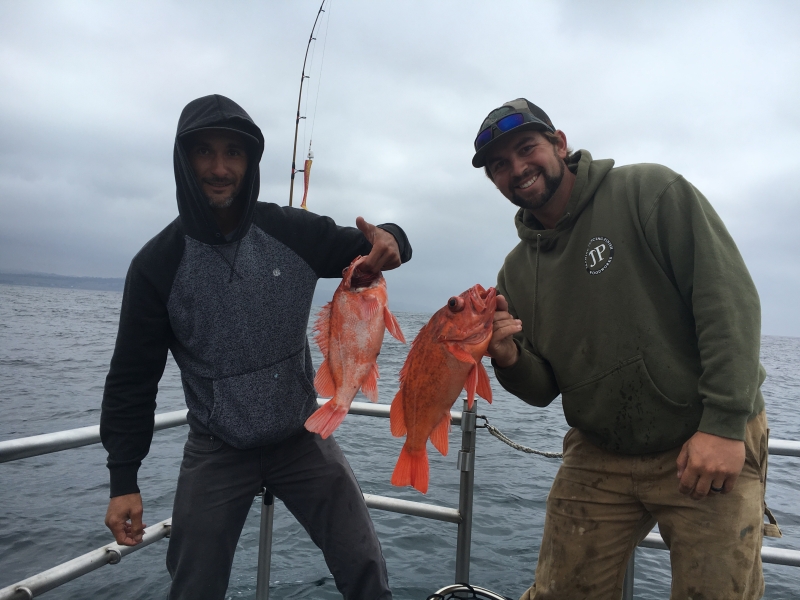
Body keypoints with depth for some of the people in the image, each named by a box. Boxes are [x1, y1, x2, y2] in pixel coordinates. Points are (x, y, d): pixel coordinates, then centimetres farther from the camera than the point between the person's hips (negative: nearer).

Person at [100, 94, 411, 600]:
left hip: (303, 438, 1)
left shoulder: (293, 232, -9)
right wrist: (124, 480, -2)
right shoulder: (158, 263, -9)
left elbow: (368, 247, 0)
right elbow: (133, 378, -3)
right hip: (215, 453, 0)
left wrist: (389, 240, -25)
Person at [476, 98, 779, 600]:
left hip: (712, 445, -3)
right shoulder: (517, 271, 4)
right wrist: (509, 357, -16)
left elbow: (730, 297, -15)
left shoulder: (651, 192, -10)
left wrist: (725, 424, -20)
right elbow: (543, 391, 6)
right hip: (598, 459, 4)